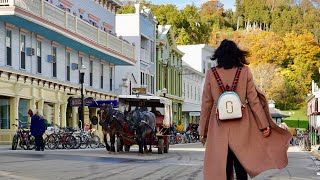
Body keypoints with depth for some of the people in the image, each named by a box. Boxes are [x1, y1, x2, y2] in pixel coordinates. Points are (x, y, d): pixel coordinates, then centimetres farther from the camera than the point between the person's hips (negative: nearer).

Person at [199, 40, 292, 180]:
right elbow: (253, 100, 0)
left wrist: (202, 131, 9)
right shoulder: (245, 72, 1)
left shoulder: (211, 74, 2)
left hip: (219, 128, 0)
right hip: (241, 127, 0)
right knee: (241, 167, 5)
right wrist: (264, 124, 5)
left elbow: (206, 105, 4)